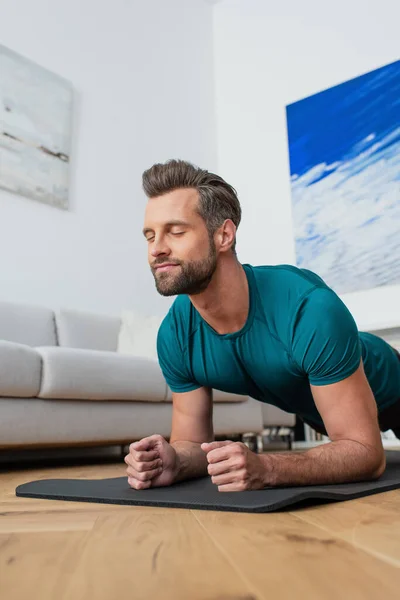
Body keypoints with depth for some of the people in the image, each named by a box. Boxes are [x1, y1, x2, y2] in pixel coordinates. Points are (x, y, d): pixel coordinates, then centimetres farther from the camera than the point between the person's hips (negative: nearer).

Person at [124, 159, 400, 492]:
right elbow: (194, 440, -16)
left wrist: (264, 469, -54)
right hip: (321, 409, 4)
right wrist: (172, 461, -40)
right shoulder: (174, 335, -28)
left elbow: (366, 452, -39)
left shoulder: (311, 309, -45)